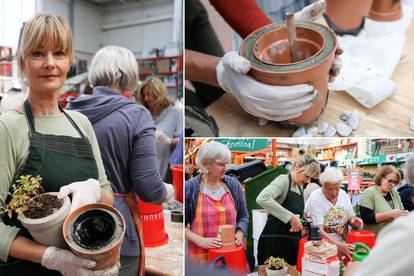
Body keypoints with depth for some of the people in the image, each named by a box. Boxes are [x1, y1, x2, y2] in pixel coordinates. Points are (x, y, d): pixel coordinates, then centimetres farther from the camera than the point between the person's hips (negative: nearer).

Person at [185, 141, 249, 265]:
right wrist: (201, 241, -15)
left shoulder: (233, 184, 3)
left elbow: (243, 216, 10)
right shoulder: (189, 188, -7)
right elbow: (182, 225, -4)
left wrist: (239, 234, -6)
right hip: (201, 256, -3)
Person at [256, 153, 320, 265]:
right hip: (274, 242, -8)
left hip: (291, 243, 8)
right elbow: (262, 199, -32)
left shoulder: (300, 186, 12)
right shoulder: (283, 180, -13)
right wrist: (290, 216, -30)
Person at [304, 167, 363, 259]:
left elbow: (350, 217, 16)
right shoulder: (315, 199, -13)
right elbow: (319, 231, -18)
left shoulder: (344, 194, 4)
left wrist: (353, 221, -7)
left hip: (344, 245, 5)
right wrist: (339, 246, -28)